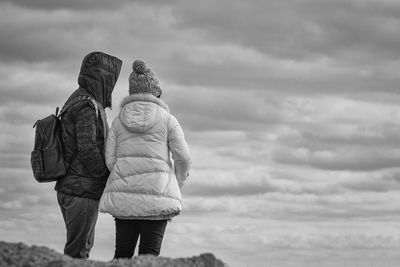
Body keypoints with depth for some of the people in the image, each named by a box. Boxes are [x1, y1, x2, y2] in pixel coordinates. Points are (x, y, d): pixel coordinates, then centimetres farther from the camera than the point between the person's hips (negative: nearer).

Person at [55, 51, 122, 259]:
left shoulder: (75, 102, 16)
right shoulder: (87, 107, -15)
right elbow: (88, 151, -22)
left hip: (69, 189, 10)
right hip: (82, 192, -10)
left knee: (84, 244, 17)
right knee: (78, 251, -7)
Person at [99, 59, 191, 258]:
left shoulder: (119, 121, 7)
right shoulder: (167, 120, 0)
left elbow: (110, 160, 2)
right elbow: (183, 157, -4)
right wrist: (177, 185, 14)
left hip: (124, 196, 3)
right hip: (156, 195, -3)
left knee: (123, 254, 10)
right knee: (149, 256, -2)